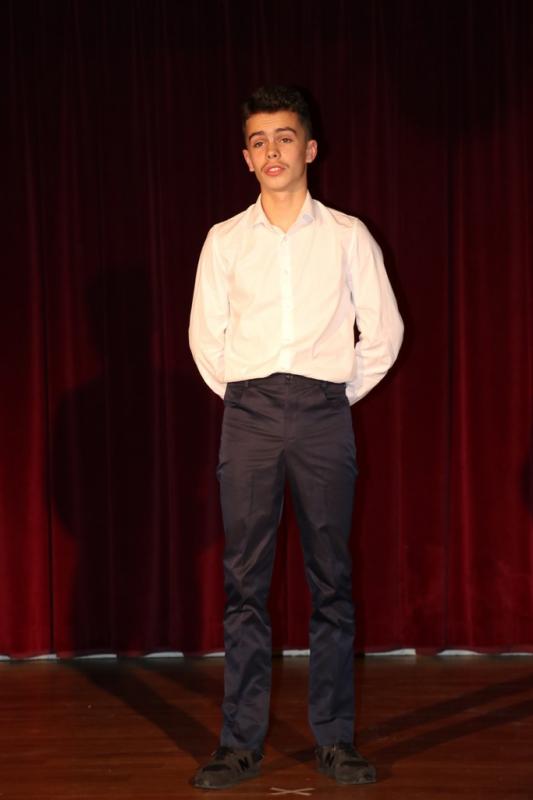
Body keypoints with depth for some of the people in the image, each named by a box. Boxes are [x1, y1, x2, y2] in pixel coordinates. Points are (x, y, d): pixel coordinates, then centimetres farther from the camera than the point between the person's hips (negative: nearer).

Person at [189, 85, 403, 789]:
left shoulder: (347, 236, 6)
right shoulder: (224, 240, 9)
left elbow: (384, 331, 8)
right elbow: (206, 336, 14)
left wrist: (341, 396, 8)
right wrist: (242, 399, 10)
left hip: (324, 415, -1)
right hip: (248, 415, 1)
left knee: (331, 578, 0)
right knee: (244, 581, 0)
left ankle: (335, 739, 6)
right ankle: (241, 741, 4)